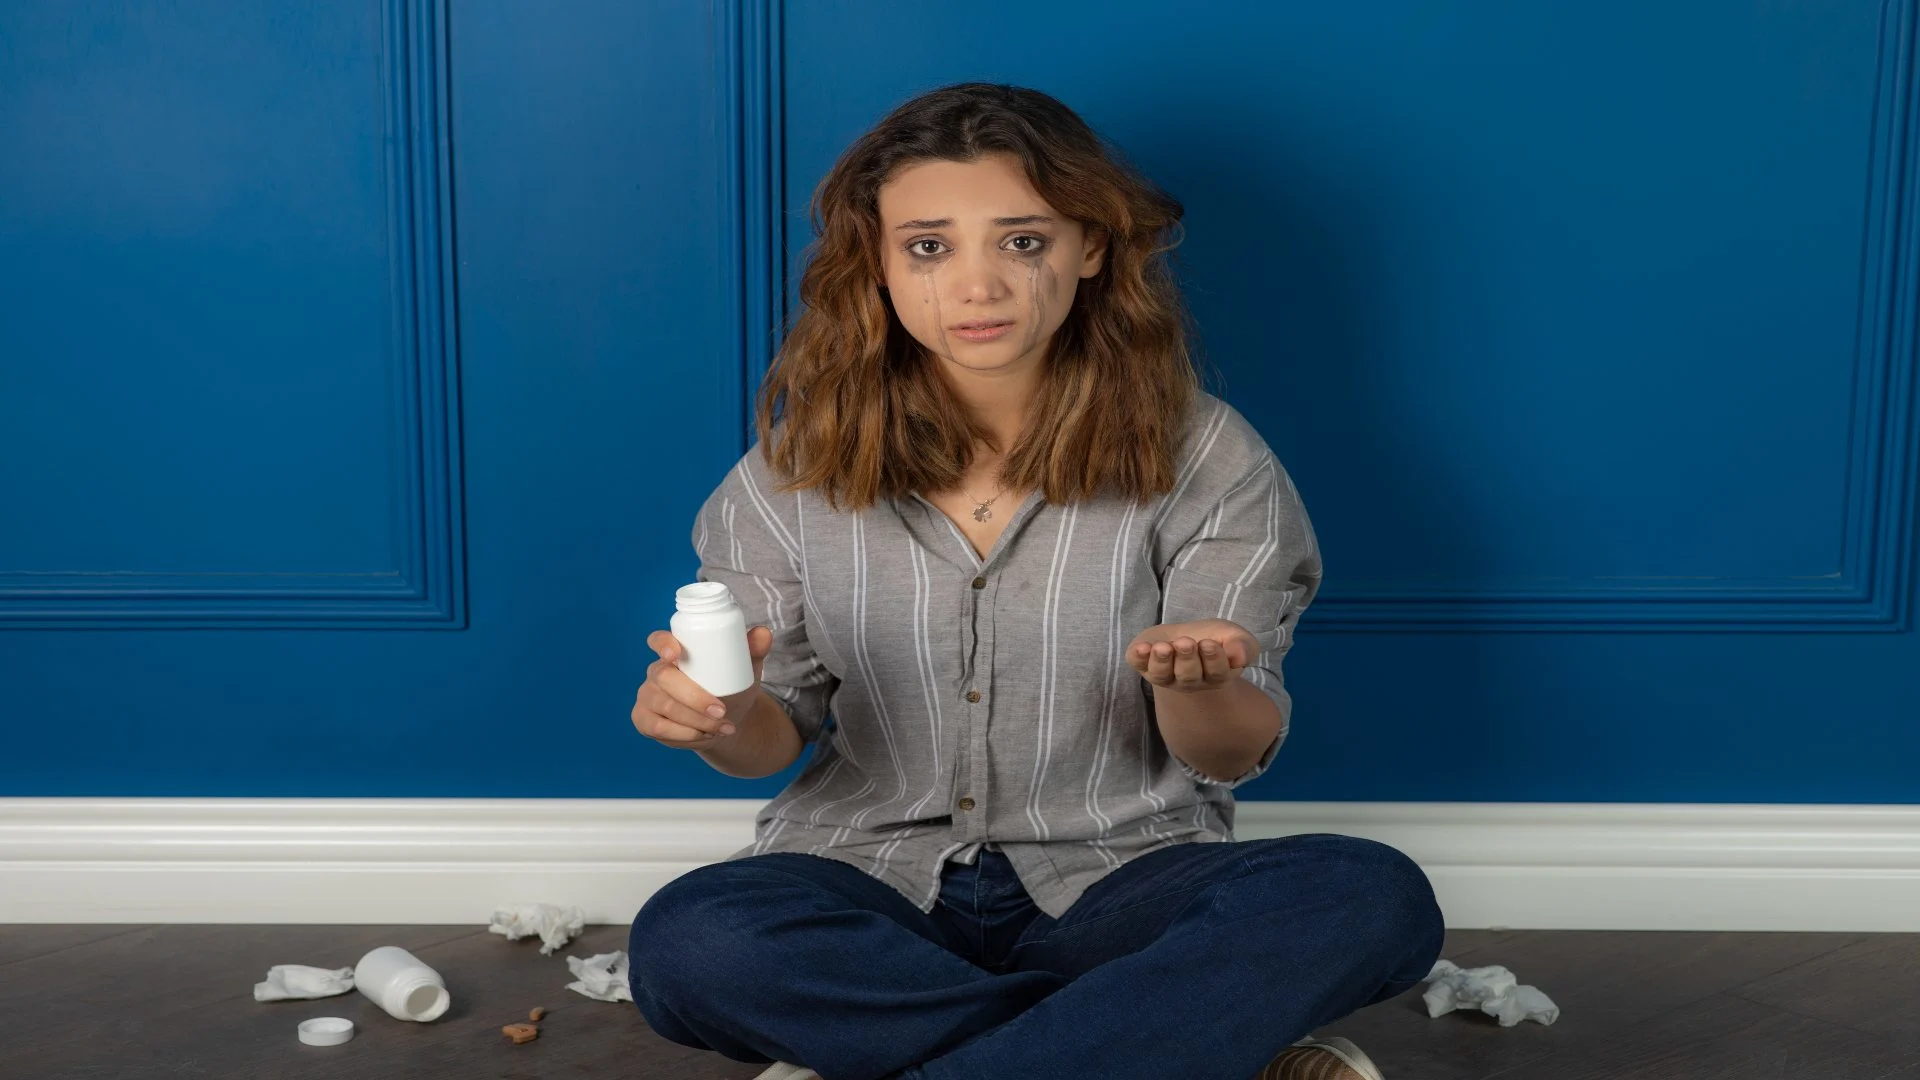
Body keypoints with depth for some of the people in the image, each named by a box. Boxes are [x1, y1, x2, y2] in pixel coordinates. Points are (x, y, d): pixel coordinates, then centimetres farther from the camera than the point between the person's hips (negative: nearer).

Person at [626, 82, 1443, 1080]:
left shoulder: (1204, 460, -6)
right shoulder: (802, 461, -1)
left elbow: (1231, 758, -2)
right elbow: (778, 732, 5)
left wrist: (1191, 687, -26)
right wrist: (726, 721, -19)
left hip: (1112, 878, 0)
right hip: (872, 877, 1)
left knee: (1377, 900, -29)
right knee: (685, 946, -32)